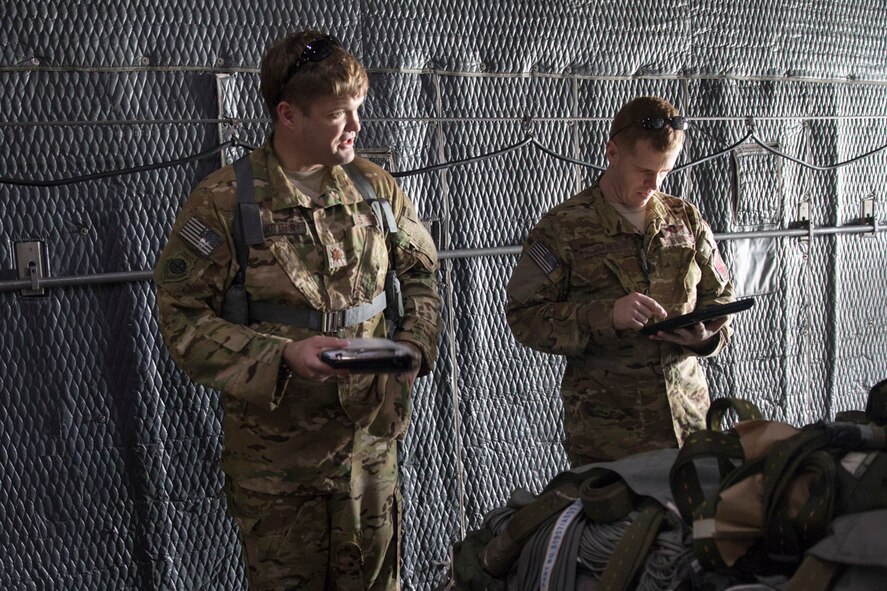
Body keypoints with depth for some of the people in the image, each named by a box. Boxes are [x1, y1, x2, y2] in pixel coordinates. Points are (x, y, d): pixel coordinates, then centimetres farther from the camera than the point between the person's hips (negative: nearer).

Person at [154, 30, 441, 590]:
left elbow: (422, 270, 15)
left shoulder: (375, 186, 2)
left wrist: (416, 344, -3)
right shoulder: (225, 199, -11)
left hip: (372, 432, 4)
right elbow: (182, 317, -11)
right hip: (274, 446, -3)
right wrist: (280, 356, -23)